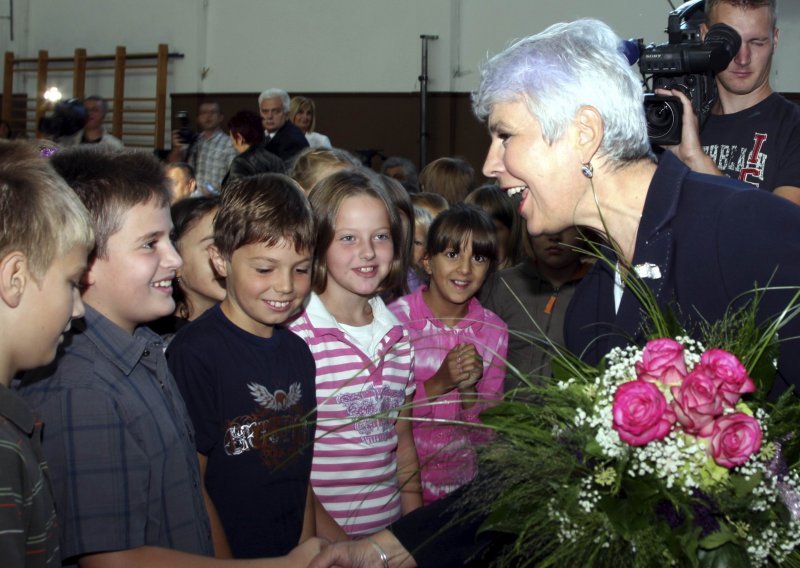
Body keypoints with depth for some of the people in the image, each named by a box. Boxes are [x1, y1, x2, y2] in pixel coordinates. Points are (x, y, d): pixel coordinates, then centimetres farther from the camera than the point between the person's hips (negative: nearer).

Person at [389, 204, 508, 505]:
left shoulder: (494, 331, -3)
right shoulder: (395, 319, -14)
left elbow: (484, 434, 1)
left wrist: (469, 391, -17)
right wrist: (438, 384, -24)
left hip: (461, 485, 3)